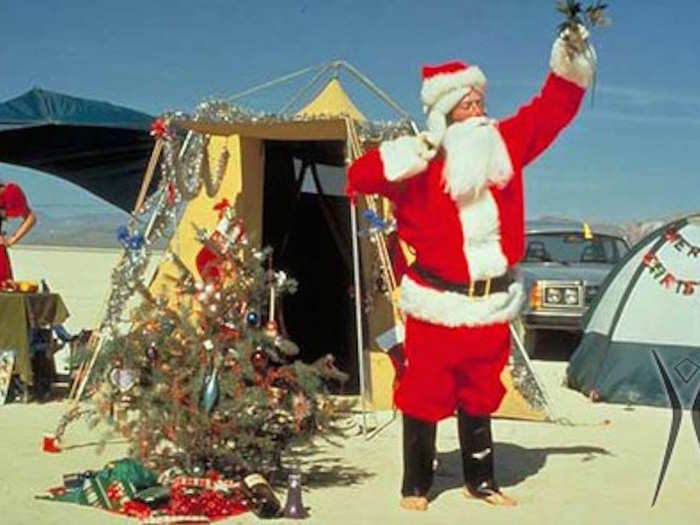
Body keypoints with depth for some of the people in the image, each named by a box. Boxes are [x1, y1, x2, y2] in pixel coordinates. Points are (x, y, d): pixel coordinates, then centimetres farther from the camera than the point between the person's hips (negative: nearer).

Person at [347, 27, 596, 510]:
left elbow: (551, 110, 12)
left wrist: (570, 66, 1)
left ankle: (480, 481, 31)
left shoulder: (505, 145, 5)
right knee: (426, 397, 4)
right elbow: (360, 178, -15)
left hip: (491, 304, 5)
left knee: (480, 397, 18)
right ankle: (416, 485, 19)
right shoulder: (422, 161, -9)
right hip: (437, 304, -4)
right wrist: (400, 159, -30)